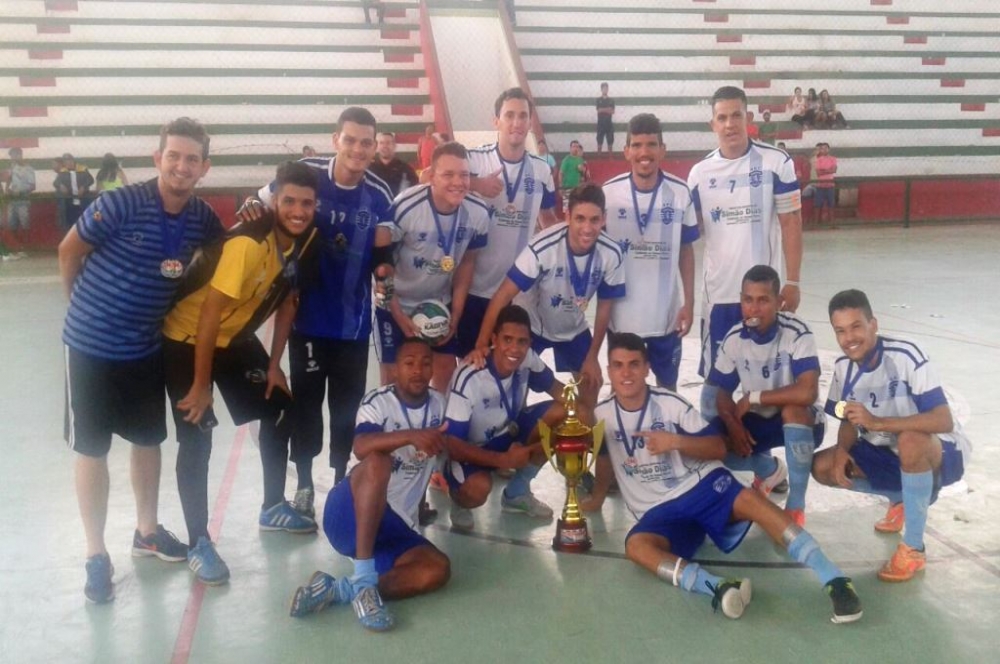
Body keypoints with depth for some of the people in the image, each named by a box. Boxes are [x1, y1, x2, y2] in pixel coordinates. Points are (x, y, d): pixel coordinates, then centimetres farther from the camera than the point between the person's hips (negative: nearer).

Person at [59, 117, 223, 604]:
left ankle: (146, 530, 37)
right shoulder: (120, 204, -24)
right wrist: (85, 303, 5)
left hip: (147, 346, 5)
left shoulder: (202, 217, -8)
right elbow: (69, 251, -7)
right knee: (92, 448, 4)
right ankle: (96, 554, 18)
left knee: (149, 440, 17)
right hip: (92, 344, -5)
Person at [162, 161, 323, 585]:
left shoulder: (307, 241, -9)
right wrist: (201, 384, -23)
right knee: (197, 438, -9)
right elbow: (209, 313, -29)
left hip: (236, 338, 8)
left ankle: (273, 508, 30)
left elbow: (288, 301, 4)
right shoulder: (247, 244, -33)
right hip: (187, 338, -8)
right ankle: (199, 544, 3)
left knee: (279, 411, 12)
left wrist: (274, 364, 6)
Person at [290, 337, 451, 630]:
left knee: (438, 570, -24)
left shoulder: (438, 404, 11)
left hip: (396, 525, 5)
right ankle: (364, 581, -39)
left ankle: (338, 590, -26)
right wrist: (411, 436, -41)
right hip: (351, 513, -5)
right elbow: (362, 447, -29)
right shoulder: (378, 401, -8)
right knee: (377, 461, -37)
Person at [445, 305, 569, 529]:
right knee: (479, 488, -38)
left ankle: (517, 493, 5)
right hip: (471, 450, -6)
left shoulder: (527, 359, -16)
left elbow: (554, 386, 2)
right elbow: (450, 442, -29)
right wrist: (502, 460, -33)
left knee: (560, 413, -15)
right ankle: (460, 501, 5)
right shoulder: (469, 378, -32)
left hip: (507, 433, 7)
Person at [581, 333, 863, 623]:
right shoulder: (601, 415, 3)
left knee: (749, 500, -35)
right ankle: (718, 588, -56)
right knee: (636, 545, -34)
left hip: (703, 486, -1)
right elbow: (605, 459, 24)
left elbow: (718, 447, -3)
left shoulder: (670, 403, -4)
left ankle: (835, 581, -42)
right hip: (660, 512, 2)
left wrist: (675, 441, -18)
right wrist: (596, 499, 33)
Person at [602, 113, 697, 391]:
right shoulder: (608, 193, -7)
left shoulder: (680, 192, -5)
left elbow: (686, 251, 3)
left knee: (667, 384, 15)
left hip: (667, 314, 1)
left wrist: (689, 302, -1)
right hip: (622, 315, 0)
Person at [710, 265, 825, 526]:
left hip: (799, 423, -5)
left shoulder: (796, 333, -26)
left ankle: (796, 505, -22)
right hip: (758, 421, 5)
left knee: (793, 408, -38)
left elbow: (807, 393, -37)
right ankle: (770, 470, 17)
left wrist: (752, 397, -27)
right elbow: (722, 392, -1)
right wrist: (733, 424, -23)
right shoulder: (733, 339, -10)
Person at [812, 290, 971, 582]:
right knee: (823, 467, -8)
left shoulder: (905, 355, -26)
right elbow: (849, 422, 4)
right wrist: (843, 450, -19)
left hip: (939, 453, -7)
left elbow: (943, 420, -32)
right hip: (888, 455, 7)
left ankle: (913, 547, -23)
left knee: (910, 440, -40)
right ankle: (900, 499, 17)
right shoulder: (844, 367, -7)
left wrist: (877, 422, -40)